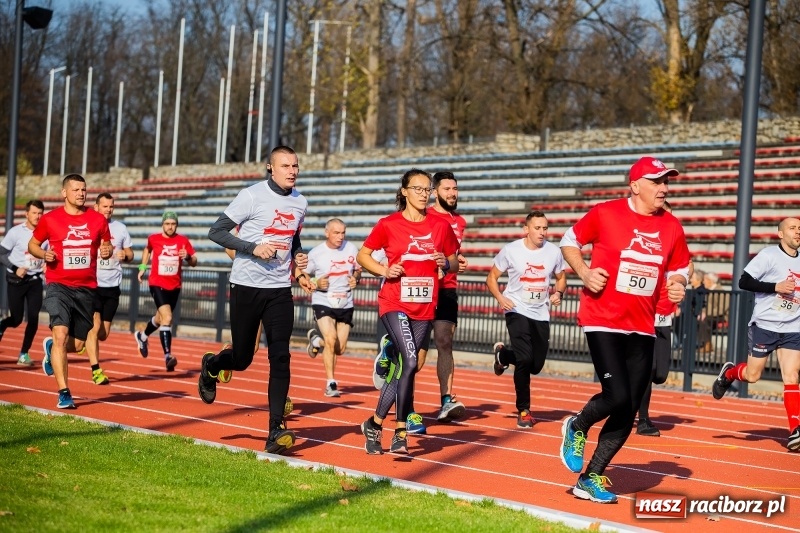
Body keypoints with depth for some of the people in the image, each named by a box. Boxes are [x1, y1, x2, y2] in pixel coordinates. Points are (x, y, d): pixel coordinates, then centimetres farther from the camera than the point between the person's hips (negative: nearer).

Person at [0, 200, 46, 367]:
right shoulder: (16, 232, -10)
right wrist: (15, 268, -18)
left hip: (35, 280, 3)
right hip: (16, 281, -3)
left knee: (33, 318, -7)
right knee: (16, 319, 1)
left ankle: (24, 354, 4)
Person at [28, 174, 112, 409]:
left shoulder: (98, 219, 4)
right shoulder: (49, 219, -1)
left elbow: (106, 244, 16)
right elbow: (32, 244, 11)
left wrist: (107, 250, -8)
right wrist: (43, 253, -11)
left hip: (86, 288, 3)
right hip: (59, 286, -3)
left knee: (78, 344, 10)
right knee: (61, 334, -21)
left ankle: (52, 351, 46)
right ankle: (64, 393, -18)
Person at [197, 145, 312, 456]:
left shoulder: (300, 203, 9)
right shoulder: (252, 196, -9)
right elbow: (216, 232, -10)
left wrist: (297, 263, 6)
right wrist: (254, 247, -21)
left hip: (280, 290, 4)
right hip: (247, 286, -4)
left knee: (280, 358, -8)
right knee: (242, 358, 4)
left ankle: (276, 430, -9)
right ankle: (210, 366, 40)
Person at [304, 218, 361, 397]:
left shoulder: (351, 249, -1)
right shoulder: (316, 253, -8)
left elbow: (358, 270, 15)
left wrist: (355, 279, -8)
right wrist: (316, 284, -17)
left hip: (345, 304, 4)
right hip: (323, 302, -4)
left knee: (340, 348, 6)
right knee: (331, 339, -22)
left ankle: (316, 339, 38)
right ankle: (331, 384, -12)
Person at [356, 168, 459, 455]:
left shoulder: (441, 226, 6)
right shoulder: (389, 224, -2)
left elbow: (454, 260, 17)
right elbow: (363, 255, 6)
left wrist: (446, 263, -6)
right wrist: (384, 270, -11)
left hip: (425, 306, 4)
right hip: (395, 303, -4)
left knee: (400, 368, 8)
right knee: (410, 362, -20)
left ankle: (376, 423, 22)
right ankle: (400, 431, -10)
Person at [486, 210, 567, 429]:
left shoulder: (554, 252, -1)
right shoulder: (511, 250, -7)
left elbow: (561, 277, 15)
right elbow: (492, 277, 1)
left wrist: (558, 293, -6)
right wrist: (500, 297, -16)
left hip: (541, 314, 4)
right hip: (517, 311, -4)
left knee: (536, 365, 5)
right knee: (525, 359, -17)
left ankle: (503, 354, 38)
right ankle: (523, 410, 1)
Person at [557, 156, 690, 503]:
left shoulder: (671, 227, 6)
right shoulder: (605, 214, -7)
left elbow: (679, 268, 19)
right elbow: (570, 241, 6)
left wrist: (678, 286, -3)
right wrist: (584, 272, -10)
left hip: (642, 328, 5)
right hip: (603, 321, -5)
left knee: (628, 412, 4)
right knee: (616, 396, -19)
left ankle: (591, 479, 18)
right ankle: (577, 428, 15)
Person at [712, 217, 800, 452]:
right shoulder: (769, 255, -7)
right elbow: (744, 282, -13)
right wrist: (775, 287, -21)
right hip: (764, 325, -4)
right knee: (752, 375, 4)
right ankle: (728, 373, 38)